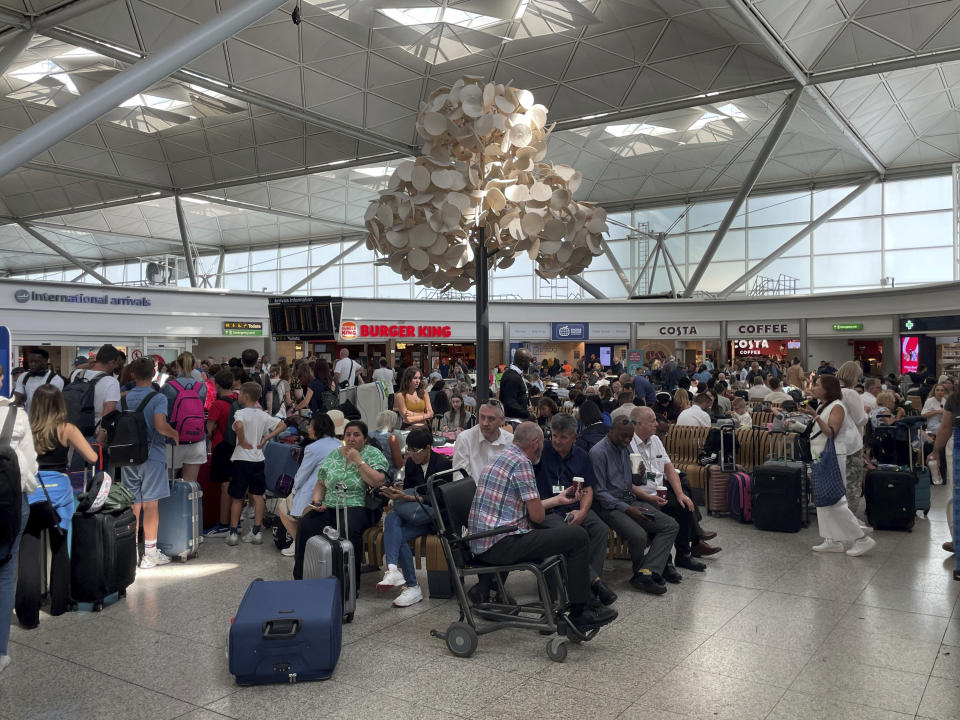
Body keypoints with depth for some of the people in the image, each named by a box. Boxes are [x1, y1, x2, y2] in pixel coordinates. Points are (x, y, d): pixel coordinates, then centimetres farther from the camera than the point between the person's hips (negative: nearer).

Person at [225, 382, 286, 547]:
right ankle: (256, 532, 10)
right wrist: (266, 438, 3)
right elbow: (282, 425, 7)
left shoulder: (241, 413, -12)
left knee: (237, 497, 7)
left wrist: (242, 441, -19)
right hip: (258, 459, 4)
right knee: (257, 496, 9)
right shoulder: (263, 415, 5)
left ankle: (233, 532, 12)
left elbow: (239, 425, -33)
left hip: (241, 459, -4)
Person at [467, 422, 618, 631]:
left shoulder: (503, 457, 18)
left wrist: (558, 499, 33)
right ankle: (579, 613, 2)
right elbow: (537, 516, -12)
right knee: (578, 536, -7)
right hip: (500, 545, -10)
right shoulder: (521, 462, -13)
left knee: (562, 530, 23)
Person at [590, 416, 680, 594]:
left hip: (630, 501, 9)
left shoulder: (625, 449, 14)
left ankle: (645, 573, -19)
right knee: (638, 535, -32)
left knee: (671, 525, -8)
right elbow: (599, 492, -15)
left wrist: (650, 498, 8)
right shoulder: (598, 452, -12)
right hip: (610, 506, -9)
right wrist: (627, 509, -18)